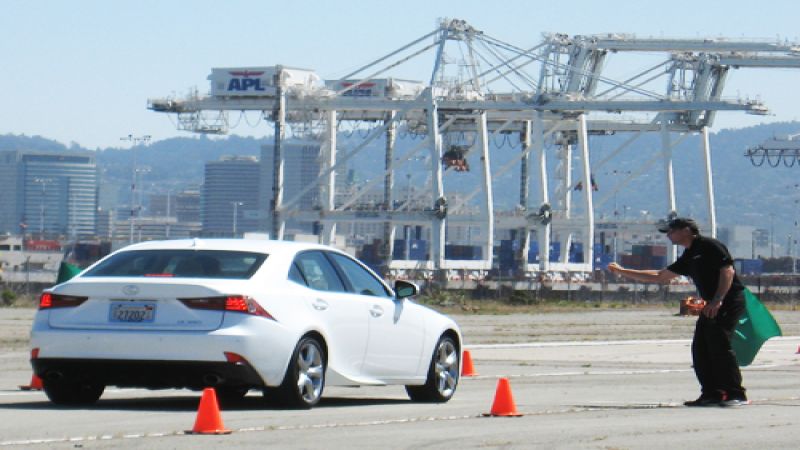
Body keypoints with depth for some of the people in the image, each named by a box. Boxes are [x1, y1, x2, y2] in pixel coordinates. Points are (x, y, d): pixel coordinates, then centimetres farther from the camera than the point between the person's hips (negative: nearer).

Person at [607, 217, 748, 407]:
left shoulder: (710, 246, -8)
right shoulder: (688, 257, 20)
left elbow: (728, 271, -17)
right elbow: (660, 276, 28)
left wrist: (718, 300, -25)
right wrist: (623, 272, 28)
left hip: (729, 301, -10)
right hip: (711, 305, 10)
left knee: (720, 345, -16)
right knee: (700, 349, 6)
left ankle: (736, 394, -17)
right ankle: (712, 393, 9)